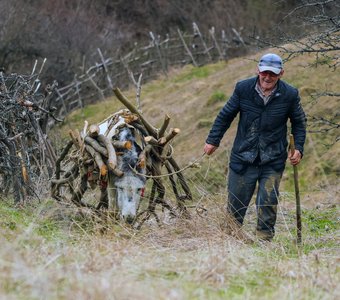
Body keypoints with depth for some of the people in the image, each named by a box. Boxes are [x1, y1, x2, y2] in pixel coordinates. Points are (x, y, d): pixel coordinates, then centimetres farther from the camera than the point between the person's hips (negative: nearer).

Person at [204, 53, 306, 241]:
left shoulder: (289, 95, -7)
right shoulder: (243, 88, -6)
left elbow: (299, 123, 8)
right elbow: (225, 116, 6)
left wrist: (298, 148, -4)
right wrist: (212, 141, 7)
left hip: (273, 162, -1)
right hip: (243, 158, 1)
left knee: (268, 205, -4)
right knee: (235, 205, 7)